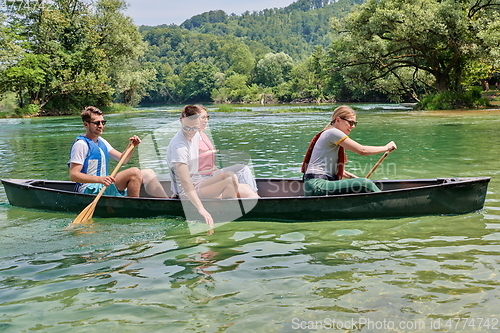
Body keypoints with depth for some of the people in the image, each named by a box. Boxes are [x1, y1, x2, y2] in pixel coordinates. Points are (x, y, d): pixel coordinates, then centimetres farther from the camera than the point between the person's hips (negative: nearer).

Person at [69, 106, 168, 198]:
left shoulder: (101, 141, 17)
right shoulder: (81, 144, -11)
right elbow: (73, 175, -19)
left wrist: (131, 146, -2)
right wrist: (100, 179, -32)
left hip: (103, 186, 9)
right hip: (89, 191, -9)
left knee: (147, 174, 0)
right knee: (134, 172, -25)